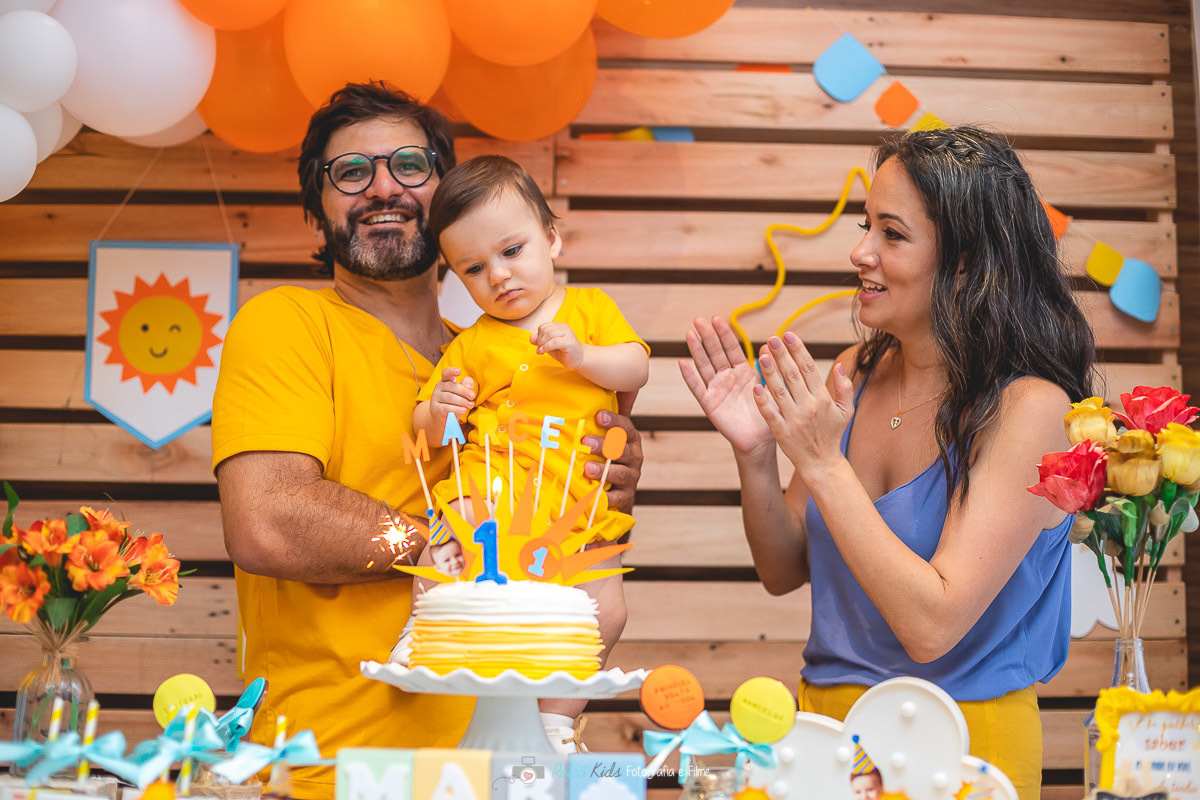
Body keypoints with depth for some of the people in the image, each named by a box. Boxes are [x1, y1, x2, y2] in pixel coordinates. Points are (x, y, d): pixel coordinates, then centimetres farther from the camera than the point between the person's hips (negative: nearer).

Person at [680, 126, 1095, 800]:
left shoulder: (1029, 408, -14)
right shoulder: (855, 374, 2)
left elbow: (931, 627, -20)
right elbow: (784, 573, 9)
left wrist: (822, 463, -20)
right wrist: (756, 455, -7)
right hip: (826, 717, 5)